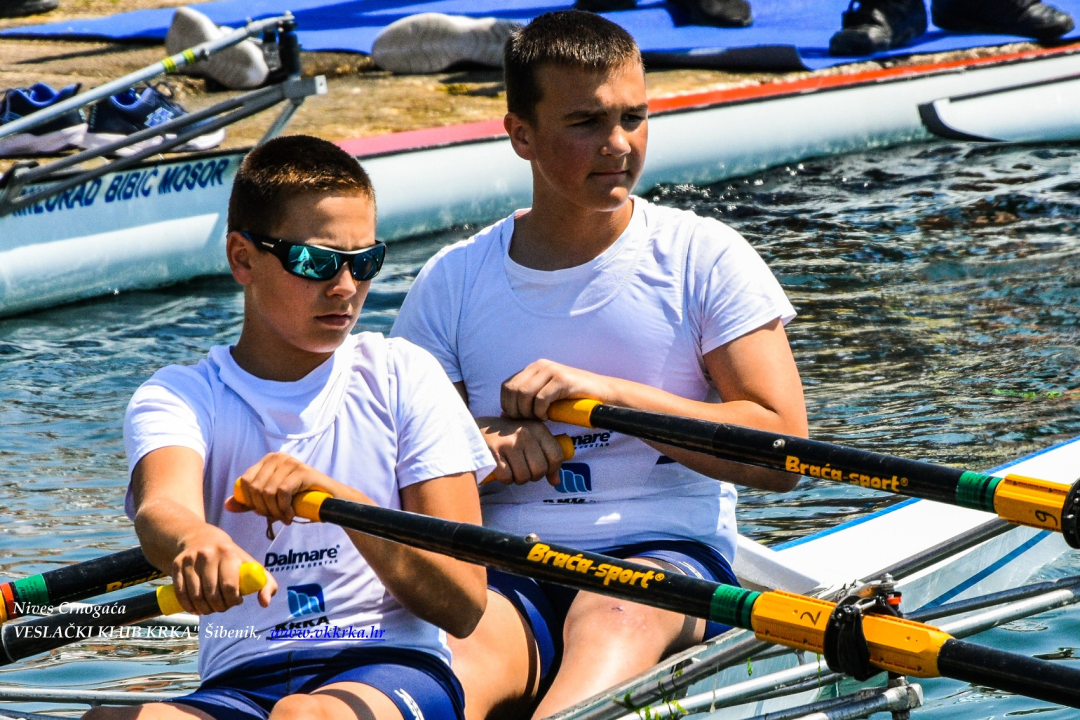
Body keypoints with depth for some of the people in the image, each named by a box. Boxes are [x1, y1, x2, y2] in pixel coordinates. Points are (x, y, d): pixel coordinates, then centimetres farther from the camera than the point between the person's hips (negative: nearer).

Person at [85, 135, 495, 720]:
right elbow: (162, 506, -19)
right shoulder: (178, 397, 7)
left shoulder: (403, 377, 7)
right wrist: (194, 539, -44)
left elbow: (464, 605, -1)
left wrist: (336, 496, -16)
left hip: (394, 671, -1)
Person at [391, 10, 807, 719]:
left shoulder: (704, 258, 6)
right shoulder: (452, 282, 11)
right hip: (506, 574, 2)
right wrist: (479, 455, -12)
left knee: (613, 623, -38)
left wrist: (609, 393, -13)